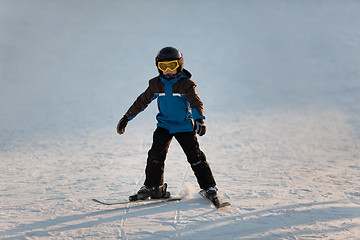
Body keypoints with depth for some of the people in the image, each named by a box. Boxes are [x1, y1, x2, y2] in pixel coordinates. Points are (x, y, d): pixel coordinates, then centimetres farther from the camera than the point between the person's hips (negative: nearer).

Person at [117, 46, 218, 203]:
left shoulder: (185, 84, -10)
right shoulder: (156, 84, 2)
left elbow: (195, 102, -22)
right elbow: (142, 101, 11)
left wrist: (199, 119, -41)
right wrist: (126, 118, 12)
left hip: (184, 126, -3)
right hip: (164, 125, 3)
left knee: (195, 157, -7)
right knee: (156, 154, -10)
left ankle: (209, 187, 4)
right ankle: (152, 187, 4)